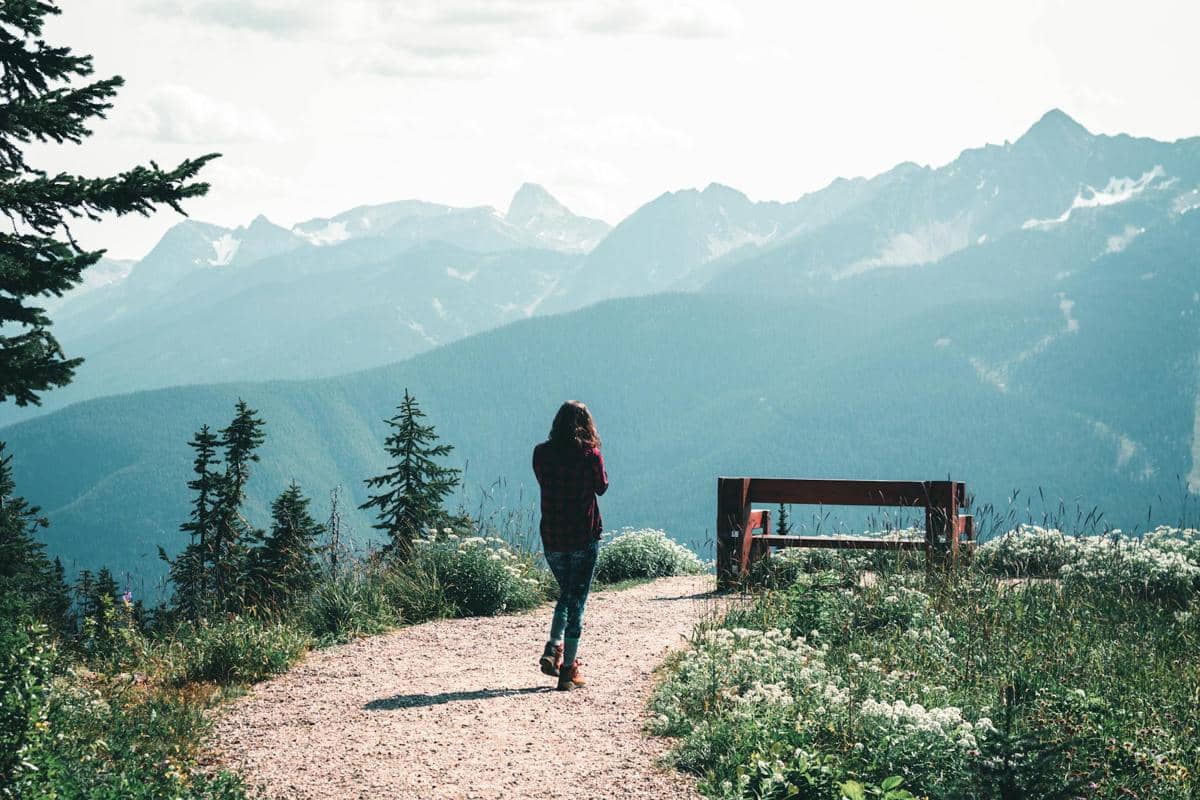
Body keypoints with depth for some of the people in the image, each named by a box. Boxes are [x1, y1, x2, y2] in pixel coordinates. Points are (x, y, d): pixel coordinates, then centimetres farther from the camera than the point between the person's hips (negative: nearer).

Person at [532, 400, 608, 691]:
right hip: (584, 537, -3)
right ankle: (569, 670, 2)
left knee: (565, 594, 22)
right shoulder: (590, 455, -10)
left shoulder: (541, 453, -2)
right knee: (577, 601, 3)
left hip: (551, 537, 3)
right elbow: (602, 487, 6)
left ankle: (552, 650, 5)